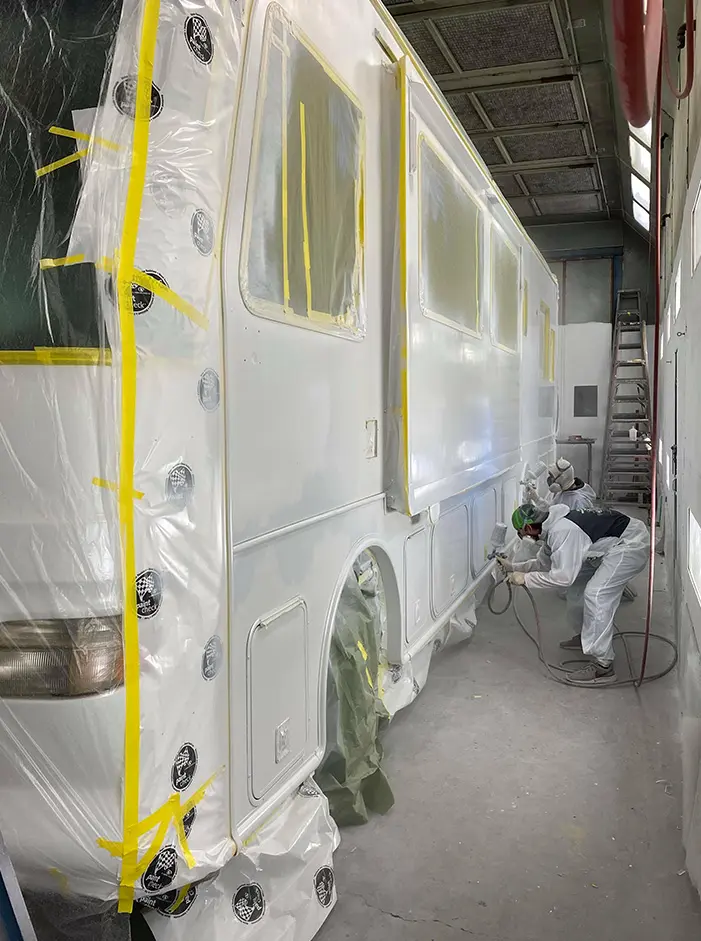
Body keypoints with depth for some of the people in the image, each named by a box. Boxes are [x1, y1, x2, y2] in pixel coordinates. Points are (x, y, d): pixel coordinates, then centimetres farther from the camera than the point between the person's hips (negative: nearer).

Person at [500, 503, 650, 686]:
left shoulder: (561, 531, -23)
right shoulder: (553, 525, 9)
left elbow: (562, 577, -22)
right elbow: (543, 562, 23)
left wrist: (525, 578, -14)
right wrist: (512, 567, 21)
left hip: (632, 544, -11)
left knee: (597, 595, -14)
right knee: (595, 591, 21)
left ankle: (603, 667, -12)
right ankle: (589, 638, 38)